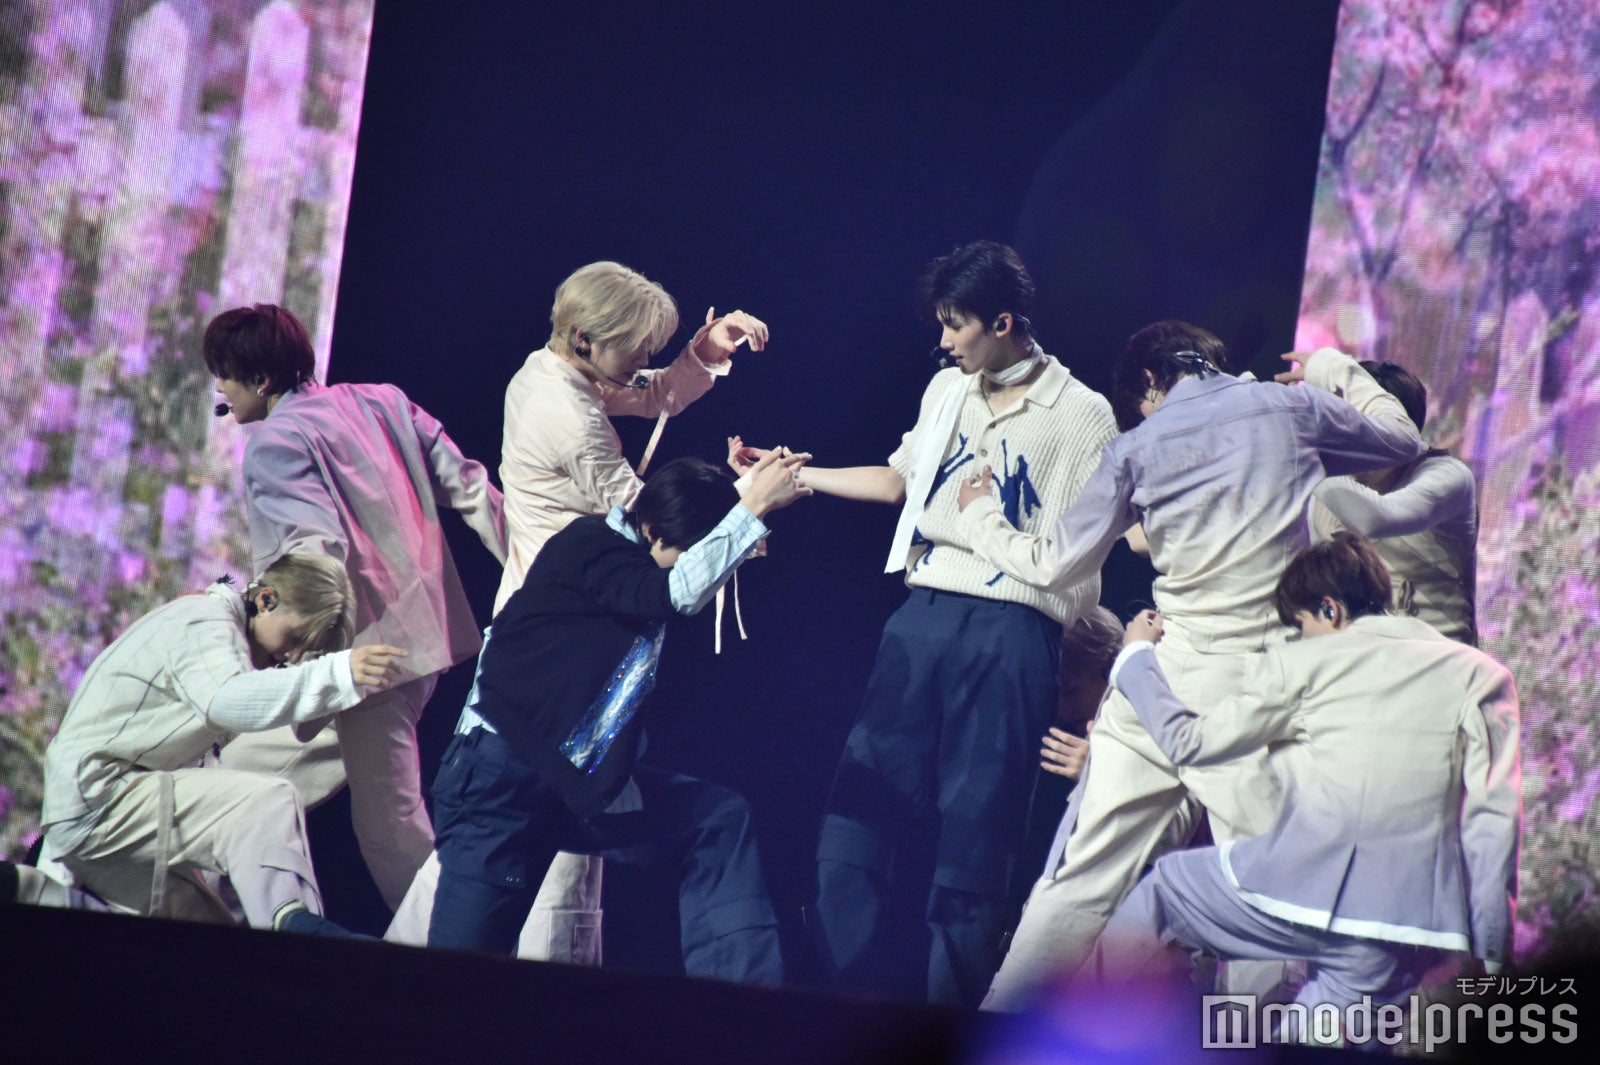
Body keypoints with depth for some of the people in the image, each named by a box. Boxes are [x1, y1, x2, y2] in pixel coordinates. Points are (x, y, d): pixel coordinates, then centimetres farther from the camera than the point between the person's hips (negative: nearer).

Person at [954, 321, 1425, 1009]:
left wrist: (981, 519, 33)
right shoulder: (1290, 408, 9)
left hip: (1166, 670, 2)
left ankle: (996, 1028, 13)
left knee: (1085, 874, 10)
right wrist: (1335, 371, 41)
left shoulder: (1139, 445, 10)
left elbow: (1057, 563, 15)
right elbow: (1402, 441, 25)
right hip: (1258, 682, -2)